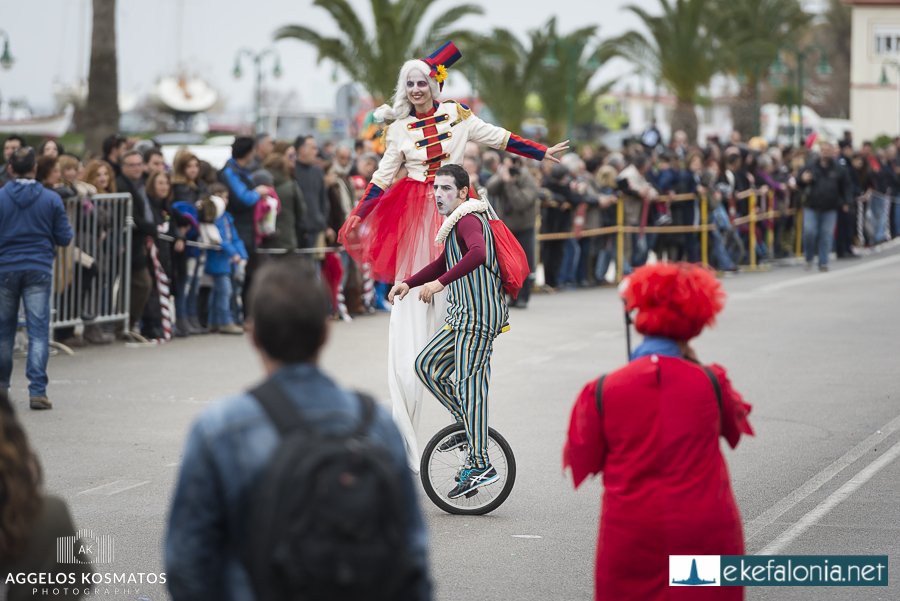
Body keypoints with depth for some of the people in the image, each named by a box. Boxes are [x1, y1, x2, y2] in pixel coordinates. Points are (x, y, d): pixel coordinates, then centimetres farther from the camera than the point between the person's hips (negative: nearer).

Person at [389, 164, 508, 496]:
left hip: (478, 318, -10)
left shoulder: (468, 219, -14)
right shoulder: (458, 221, 19)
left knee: (468, 384, -10)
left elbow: (478, 253, -36)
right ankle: (468, 425, 19)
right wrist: (409, 283, 20)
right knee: (426, 365, 11)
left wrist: (440, 282, -38)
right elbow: (445, 263, 32)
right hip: (463, 316, 10)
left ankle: (480, 465, -8)